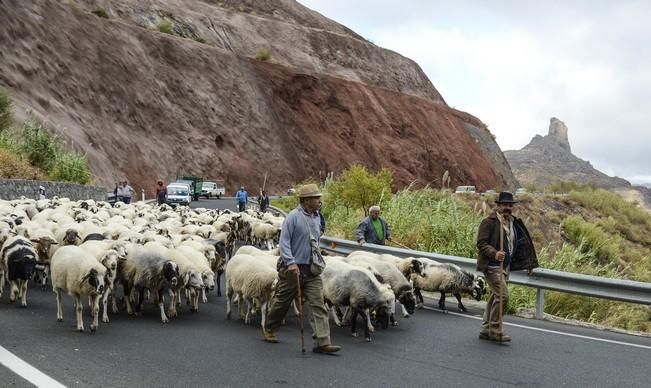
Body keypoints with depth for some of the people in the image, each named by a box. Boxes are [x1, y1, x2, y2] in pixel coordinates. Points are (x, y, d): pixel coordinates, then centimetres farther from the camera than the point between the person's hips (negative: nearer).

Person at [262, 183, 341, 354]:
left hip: (311, 270, 6)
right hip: (293, 268, -6)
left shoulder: (316, 218, 10)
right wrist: (290, 263, -23)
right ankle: (268, 329, 35)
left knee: (318, 304, -5)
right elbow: (284, 242, -16)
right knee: (282, 302, 12)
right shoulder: (293, 217, -12)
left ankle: (322, 342, -7)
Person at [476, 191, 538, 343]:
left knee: (495, 297, 12)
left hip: (506, 267, 8)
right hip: (492, 266, -8)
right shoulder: (489, 222, -11)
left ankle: (485, 330, 21)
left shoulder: (514, 224, 14)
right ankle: (495, 331, -7)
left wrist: (529, 263, 21)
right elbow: (481, 243, -16)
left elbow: (522, 244, 24)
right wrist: (495, 254, -30)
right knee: (502, 295, -15)